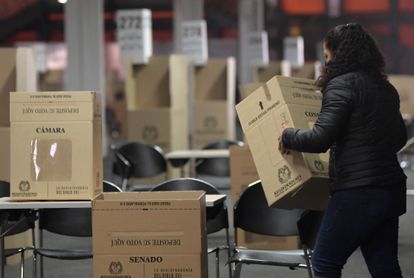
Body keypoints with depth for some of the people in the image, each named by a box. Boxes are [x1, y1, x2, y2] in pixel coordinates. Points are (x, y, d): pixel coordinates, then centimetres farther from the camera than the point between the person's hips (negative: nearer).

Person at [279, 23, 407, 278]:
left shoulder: (341, 85, -12)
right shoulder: (385, 87, 13)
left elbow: (319, 139, -19)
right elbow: (400, 138, 24)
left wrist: (287, 136, -2)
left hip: (357, 192, -8)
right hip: (391, 190, 8)